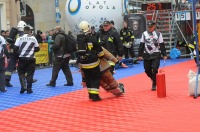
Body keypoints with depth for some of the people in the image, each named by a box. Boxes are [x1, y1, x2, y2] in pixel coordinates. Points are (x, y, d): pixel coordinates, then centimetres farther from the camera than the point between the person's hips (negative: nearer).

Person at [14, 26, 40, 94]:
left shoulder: (20, 38, -4)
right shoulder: (33, 38, 1)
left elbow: (15, 48, -7)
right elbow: (37, 48, 7)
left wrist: (19, 52, 13)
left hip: (22, 58, -1)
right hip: (31, 58, 1)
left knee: (21, 73, 12)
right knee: (30, 74, 8)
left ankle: (23, 86, -6)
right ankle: (29, 89, 6)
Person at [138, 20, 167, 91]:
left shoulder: (158, 34, 1)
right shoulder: (144, 34, 5)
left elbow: (162, 45, 2)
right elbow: (141, 45, 7)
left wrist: (164, 54, -2)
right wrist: (140, 55, 4)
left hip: (156, 55, -2)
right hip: (147, 55, 3)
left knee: (155, 69, -11)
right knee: (147, 70, 5)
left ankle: (154, 84, 4)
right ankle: (153, 79, 35)